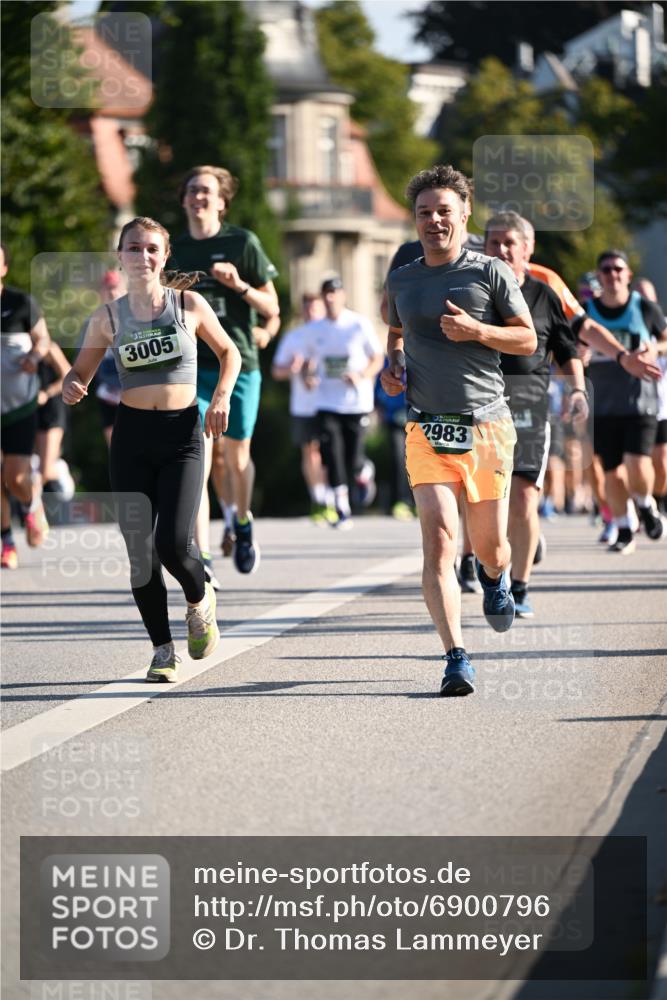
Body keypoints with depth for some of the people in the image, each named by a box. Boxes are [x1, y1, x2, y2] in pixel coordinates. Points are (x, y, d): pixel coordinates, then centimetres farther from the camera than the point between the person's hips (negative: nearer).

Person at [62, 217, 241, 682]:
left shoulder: (190, 306, 1)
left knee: (173, 543, -16)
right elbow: (81, 373, 9)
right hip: (132, 435, 2)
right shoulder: (109, 317, 3)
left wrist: (222, 397, -1)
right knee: (140, 552, -2)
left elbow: (229, 352, 15)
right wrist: (72, 387, -14)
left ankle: (200, 600, 18)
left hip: (182, 434, -2)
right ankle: (163, 649, 12)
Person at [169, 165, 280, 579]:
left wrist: (240, 285, -15)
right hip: (192, 368, 1)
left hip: (239, 365, -1)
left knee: (237, 458, 10)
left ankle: (243, 523, 40)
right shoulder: (176, 250, 8)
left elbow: (272, 308, 0)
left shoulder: (243, 243, -1)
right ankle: (202, 557, -15)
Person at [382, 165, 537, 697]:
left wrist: (476, 331, -14)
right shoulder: (401, 280, 11)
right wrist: (393, 366, 8)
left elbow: (528, 339, 2)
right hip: (427, 429, 1)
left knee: (490, 546, 8)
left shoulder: (491, 273, 1)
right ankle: (457, 659, -16)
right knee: (438, 543, -15)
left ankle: (496, 578, 47)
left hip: (487, 425, -1)